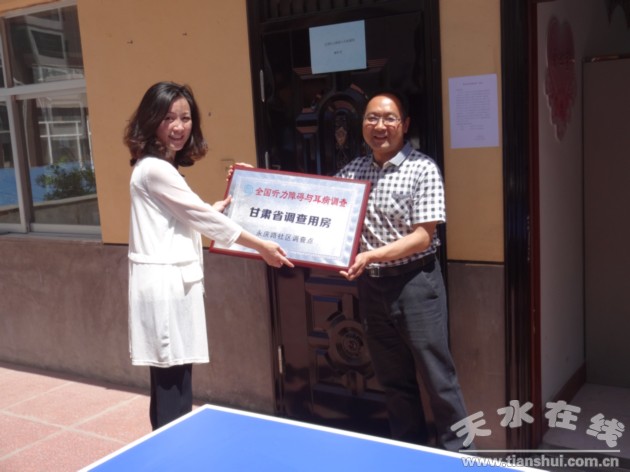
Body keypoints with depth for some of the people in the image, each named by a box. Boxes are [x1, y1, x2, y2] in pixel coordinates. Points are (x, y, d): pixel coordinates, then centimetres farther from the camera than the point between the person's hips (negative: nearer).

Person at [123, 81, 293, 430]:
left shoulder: (163, 167, 17)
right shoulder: (154, 169, -14)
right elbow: (200, 216, -12)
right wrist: (262, 247, -5)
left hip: (172, 281, 10)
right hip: (165, 284, -10)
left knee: (170, 384, 15)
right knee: (173, 386, -6)